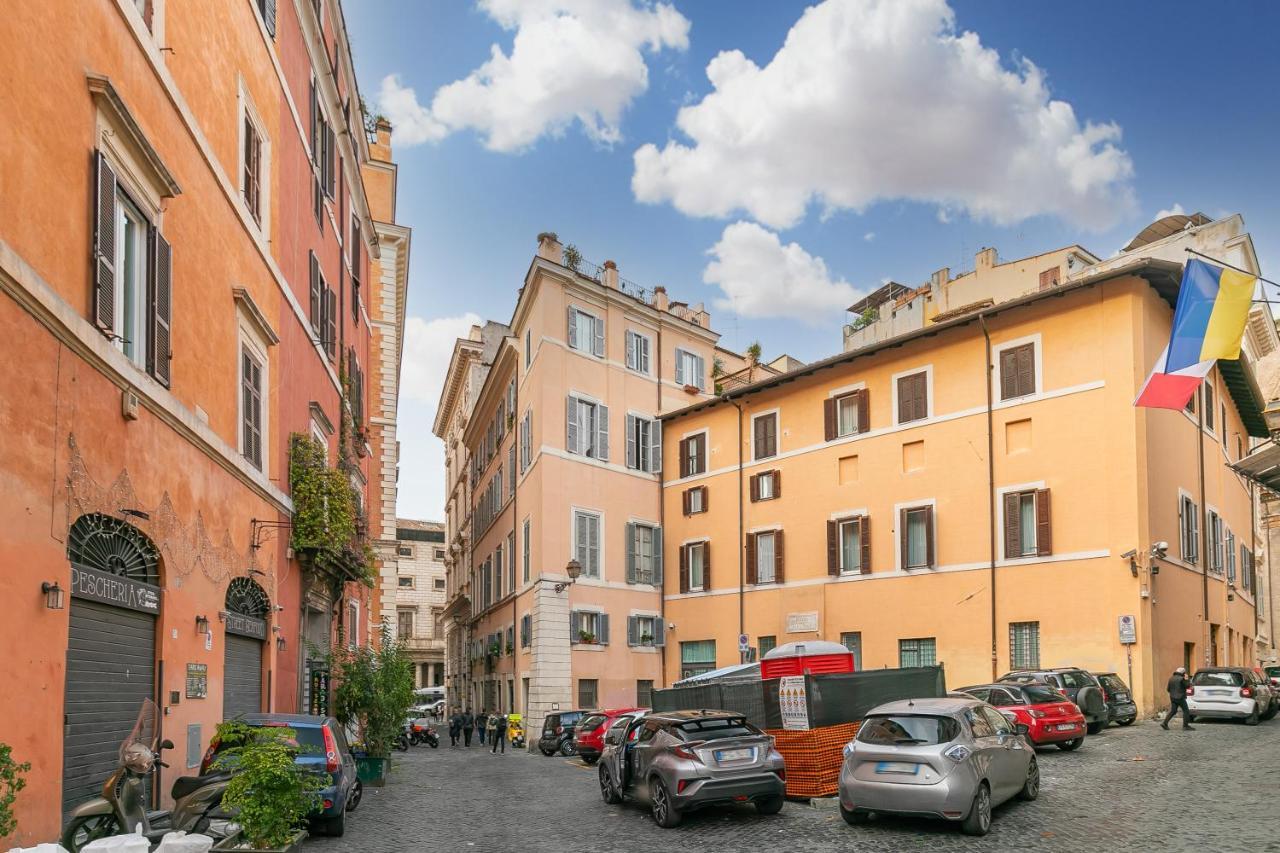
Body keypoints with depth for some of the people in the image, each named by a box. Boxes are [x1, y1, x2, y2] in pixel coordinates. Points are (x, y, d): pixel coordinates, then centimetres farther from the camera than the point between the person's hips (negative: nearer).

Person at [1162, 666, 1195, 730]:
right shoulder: (1181, 679, -14)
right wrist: (1186, 679, 6)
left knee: (1173, 711, 12)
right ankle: (1185, 726, 3)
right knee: (1186, 711, 4)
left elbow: (1168, 689, 12)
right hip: (1180, 698, -7)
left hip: (1172, 698, 7)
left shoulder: (1171, 678, 9)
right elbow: (1187, 686, -6)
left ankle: (1165, 723, 4)